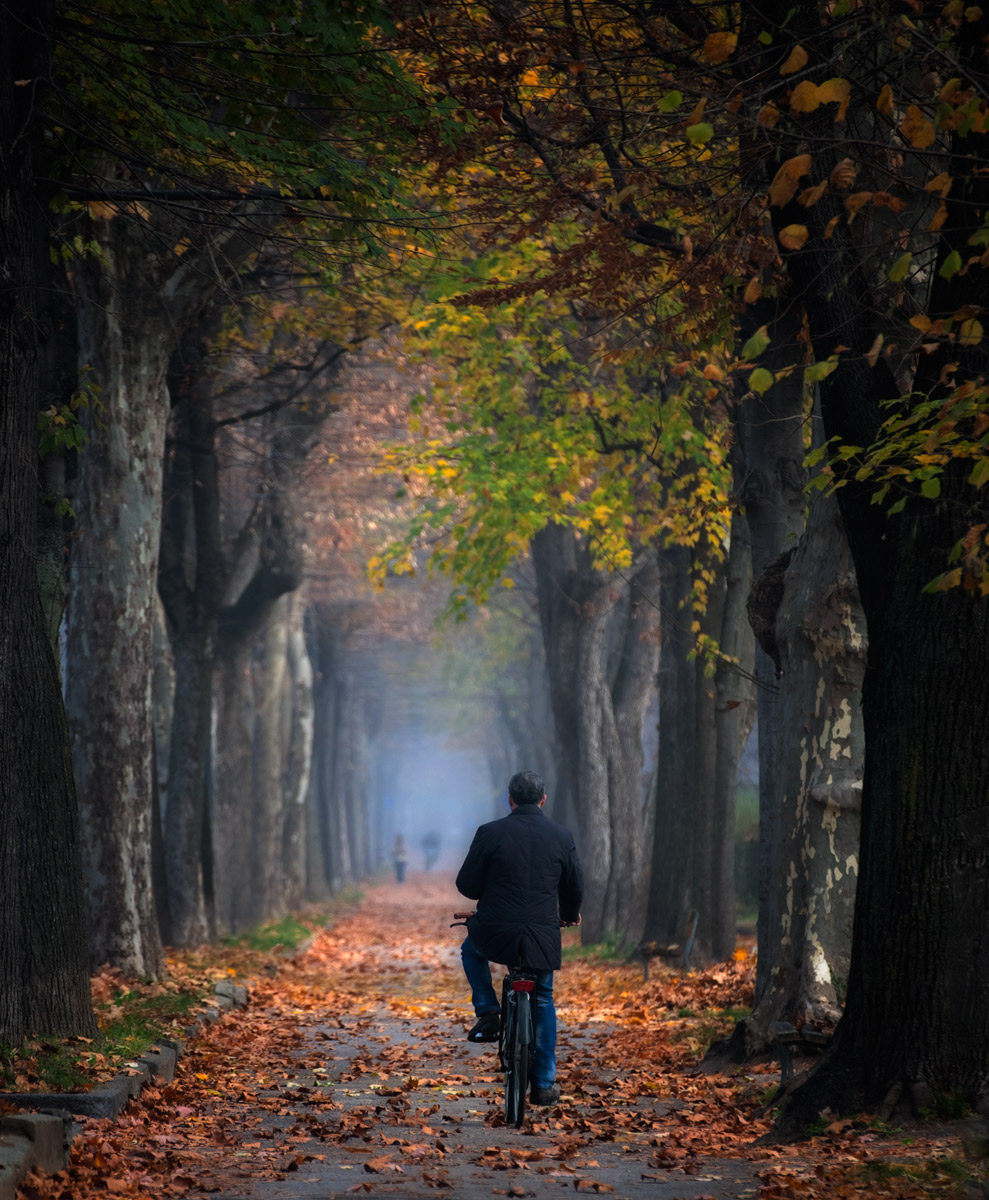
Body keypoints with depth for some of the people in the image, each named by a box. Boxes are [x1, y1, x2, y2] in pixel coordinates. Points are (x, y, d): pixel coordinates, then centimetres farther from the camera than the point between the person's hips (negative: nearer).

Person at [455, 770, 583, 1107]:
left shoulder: (491, 833, -5)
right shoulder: (562, 837, 2)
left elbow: (466, 885, 0)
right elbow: (575, 888, 12)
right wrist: (568, 915, 34)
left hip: (495, 935, -2)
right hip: (543, 939, 2)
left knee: (471, 949, 33)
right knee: (543, 1002, 22)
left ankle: (488, 1013, 16)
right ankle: (543, 1084, 20)